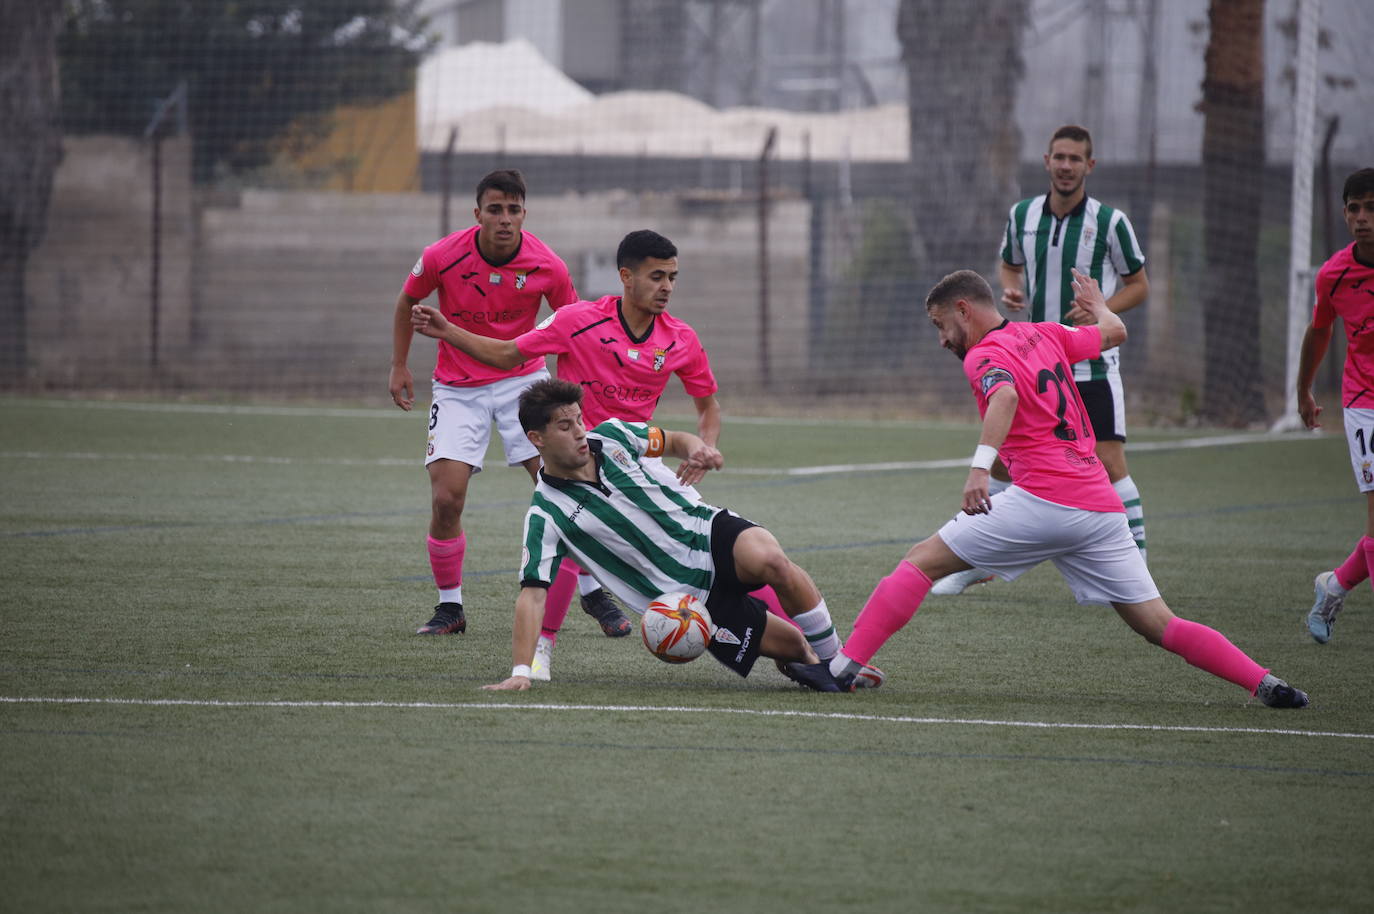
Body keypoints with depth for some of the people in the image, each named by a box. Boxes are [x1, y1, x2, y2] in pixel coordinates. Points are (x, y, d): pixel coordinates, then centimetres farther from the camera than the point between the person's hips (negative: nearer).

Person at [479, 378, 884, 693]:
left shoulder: (610, 436, 0)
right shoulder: (547, 515, -13)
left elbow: (673, 441, 17)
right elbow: (532, 595, -18)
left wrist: (698, 449, -8)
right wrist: (520, 672, -28)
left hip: (709, 529, 3)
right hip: (689, 596, -3)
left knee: (772, 560, -31)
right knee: (796, 646, -15)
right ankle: (806, 658, 22)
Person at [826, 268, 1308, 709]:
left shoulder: (984, 356, 0)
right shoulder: (1045, 335, 19)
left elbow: (1004, 396, -22)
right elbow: (1114, 332, 36)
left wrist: (980, 467, -35)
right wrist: (1097, 305, 59)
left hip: (1043, 500, -6)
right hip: (1103, 505, 6)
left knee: (923, 561, 1)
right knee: (1158, 625, 6)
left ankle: (844, 664, -8)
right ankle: (1266, 683, -8)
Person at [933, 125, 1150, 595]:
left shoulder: (1110, 222, -7)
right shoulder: (1023, 215, 4)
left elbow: (1139, 284, 0)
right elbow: (1009, 263, 21)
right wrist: (1010, 290, -2)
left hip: (1093, 365, -4)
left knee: (1108, 463, -13)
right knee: (1002, 456, 5)